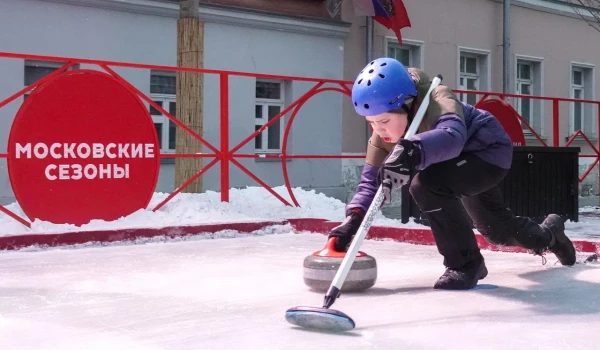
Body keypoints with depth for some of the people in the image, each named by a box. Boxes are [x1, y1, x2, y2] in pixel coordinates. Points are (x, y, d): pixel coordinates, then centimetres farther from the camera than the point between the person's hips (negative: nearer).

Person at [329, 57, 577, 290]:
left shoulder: (437, 100, -39)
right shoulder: (384, 132, -17)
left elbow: (452, 136, -61)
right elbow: (371, 179, -19)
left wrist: (411, 152, -79)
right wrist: (353, 218, -35)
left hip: (490, 152, -8)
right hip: (463, 164, 9)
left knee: (426, 184, -34)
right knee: (497, 229, 28)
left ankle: (466, 263, -17)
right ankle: (549, 234, 63)